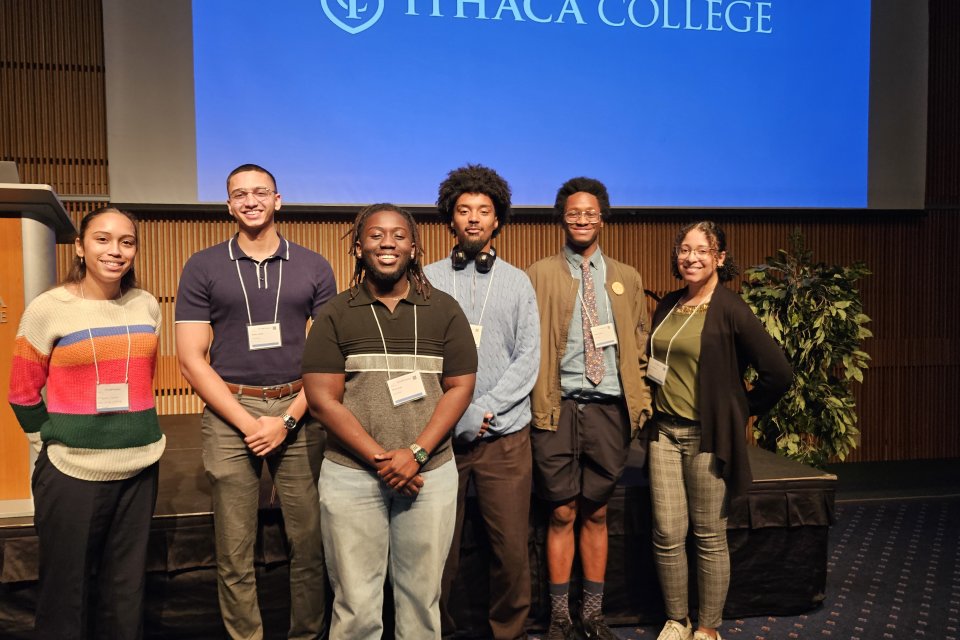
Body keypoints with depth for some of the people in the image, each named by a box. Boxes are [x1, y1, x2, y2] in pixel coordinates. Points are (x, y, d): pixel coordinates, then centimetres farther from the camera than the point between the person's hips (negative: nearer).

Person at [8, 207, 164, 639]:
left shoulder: (147, 306, 5)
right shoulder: (48, 308, -7)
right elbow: (23, 393, 1)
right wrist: (57, 440, 4)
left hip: (140, 466, 4)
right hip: (72, 471, -3)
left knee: (127, 591, 15)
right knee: (65, 591, 9)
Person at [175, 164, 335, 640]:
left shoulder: (314, 268, 6)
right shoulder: (202, 268, 4)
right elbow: (191, 359, 0)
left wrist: (288, 419, -8)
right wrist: (248, 422, -8)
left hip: (298, 412, 1)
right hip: (228, 414, 0)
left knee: (309, 542, 5)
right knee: (234, 552, 7)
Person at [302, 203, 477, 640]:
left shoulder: (444, 310, 4)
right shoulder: (335, 315, 1)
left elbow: (460, 387, 0)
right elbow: (322, 399, -5)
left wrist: (415, 453, -12)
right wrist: (381, 460, -12)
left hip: (431, 473, 1)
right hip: (351, 475, -1)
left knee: (421, 596, 13)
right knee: (355, 603, 8)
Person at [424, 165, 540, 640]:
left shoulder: (518, 282, 8)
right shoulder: (427, 279, 4)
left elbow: (528, 358, 2)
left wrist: (485, 408, -9)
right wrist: (456, 414, -10)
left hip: (505, 434, 1)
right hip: (441, 433, 0)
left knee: (511, 545, 3)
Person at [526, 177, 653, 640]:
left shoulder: (627, 279, 12)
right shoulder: (540, 275, 3)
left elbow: (639, 346, 14)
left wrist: (641, 399, 5)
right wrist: (535, 400, -7)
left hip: (609, 408, 2)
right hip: (558, 408, -2)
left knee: (596, 514, 11)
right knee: (562, 514, 5)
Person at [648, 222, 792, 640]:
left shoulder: (730, 310, -10)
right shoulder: (667, 306, 8)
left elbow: (778, 373, -10)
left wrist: (739, 413, -1)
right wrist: (655, 409, 13)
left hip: (708, 436, -5)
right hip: (665, 432, 5)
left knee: (710, 538, 6)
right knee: (667, 535, 5)